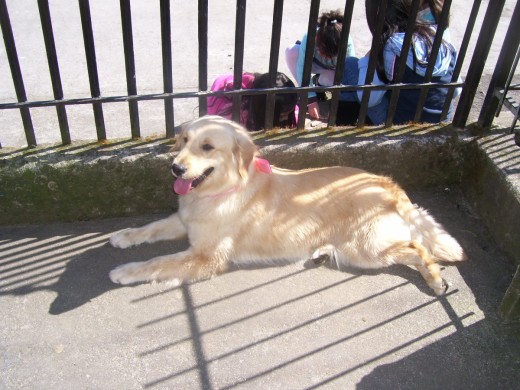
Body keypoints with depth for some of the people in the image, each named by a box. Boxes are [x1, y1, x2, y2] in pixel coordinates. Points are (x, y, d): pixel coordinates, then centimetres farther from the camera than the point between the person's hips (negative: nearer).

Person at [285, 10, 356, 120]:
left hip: (331, 70, 1)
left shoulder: (347, 43, -37)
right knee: (291, 51, -32)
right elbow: (302, 69, -41)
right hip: (312, 63, 0)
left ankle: (318, 83, 2)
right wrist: (311, 100, -46)